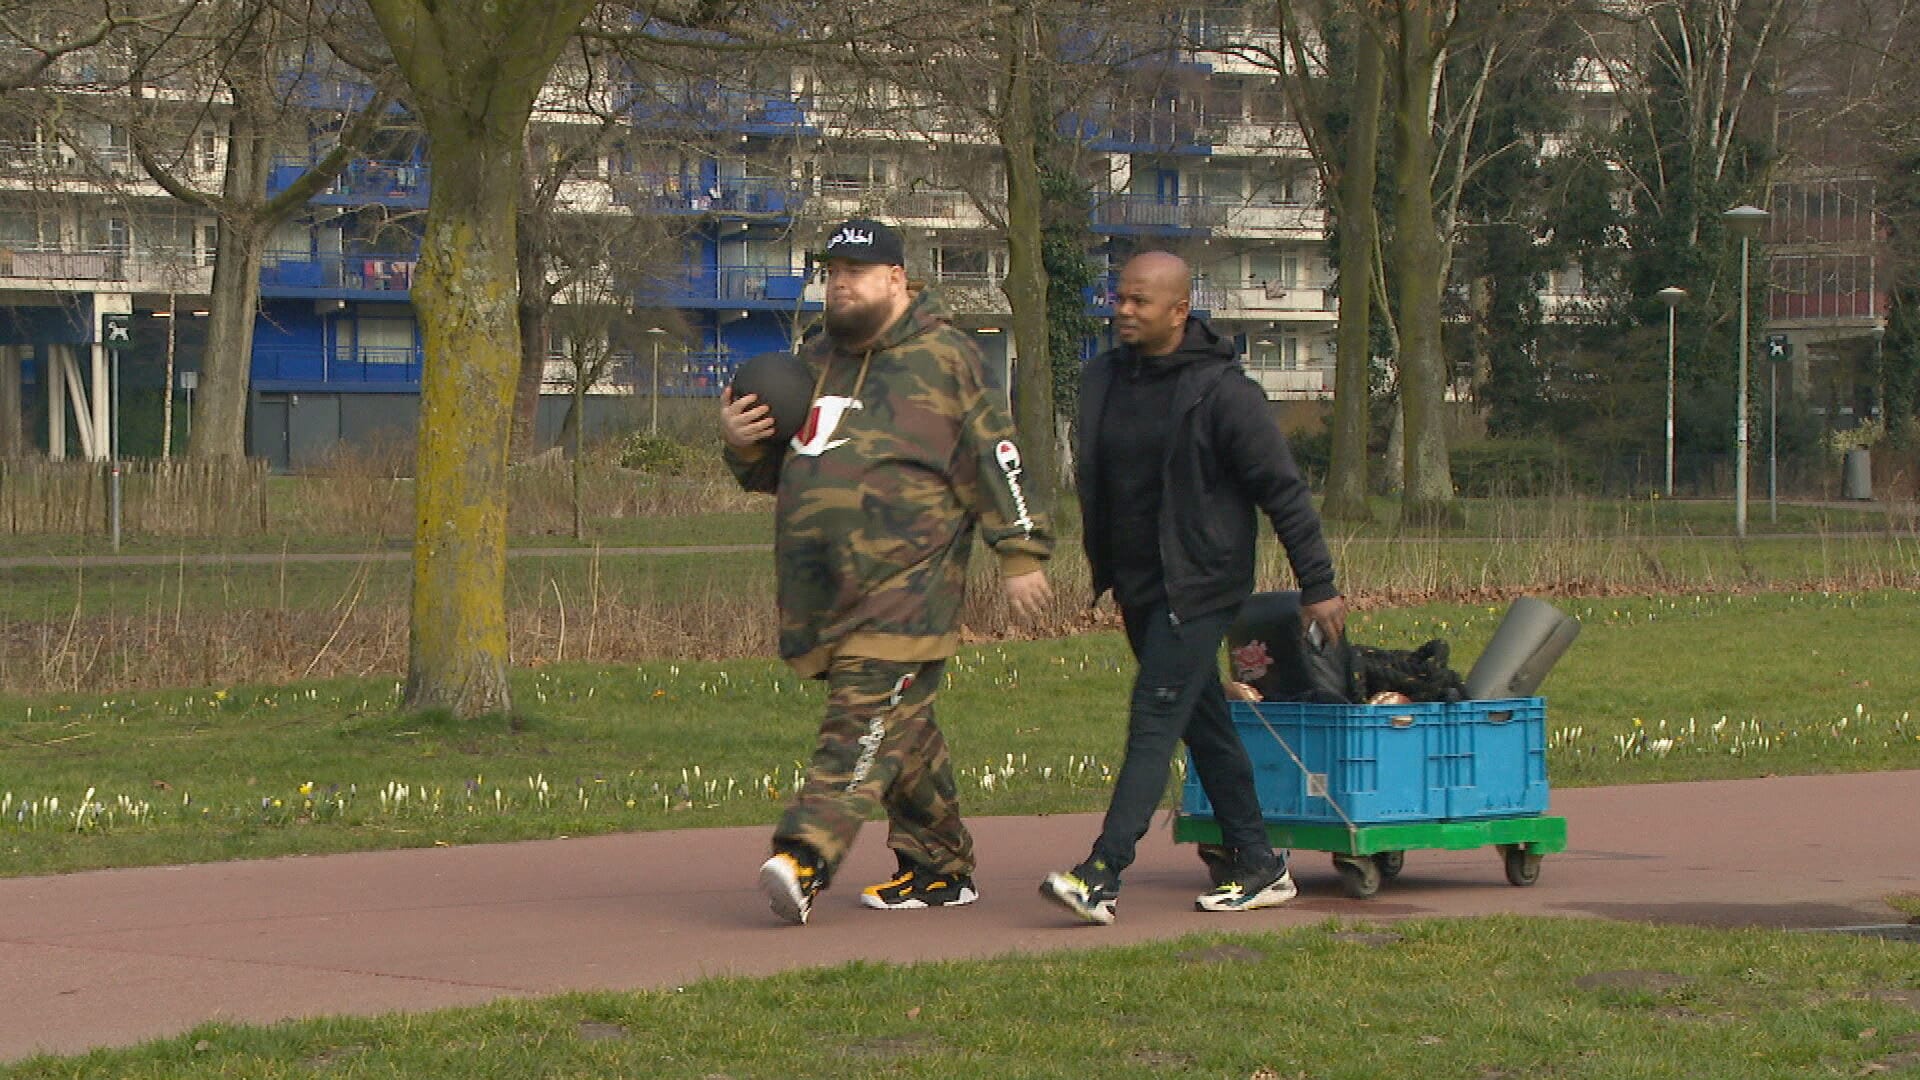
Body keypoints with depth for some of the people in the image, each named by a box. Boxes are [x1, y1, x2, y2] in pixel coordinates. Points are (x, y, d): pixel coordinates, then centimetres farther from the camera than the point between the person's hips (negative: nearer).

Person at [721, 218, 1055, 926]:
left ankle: (807, 857, -28)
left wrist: (1021, 555, -6)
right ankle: (941, 867, 20)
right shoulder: (815, 362, 20)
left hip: (907, 582, -7)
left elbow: (993, 456, -2)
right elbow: (778, 470, 28)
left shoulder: (942, 357, 1)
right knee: (902, 728, 12)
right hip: (821, 588, 7)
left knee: (866, 717, -16)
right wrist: (743, 445, 5)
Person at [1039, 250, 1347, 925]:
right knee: (1205, 725, 12)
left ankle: (1101, 879, -20)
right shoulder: (1103, 379, 7)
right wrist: (1102, 568, 18)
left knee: (1154, 722, -13)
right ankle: (1259, 868, 20)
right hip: (1136, 585, 7)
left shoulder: (1222, 390, -12)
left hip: (1199, 585, -7)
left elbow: (1282, 489, -10)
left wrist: (1318, 586, -9)